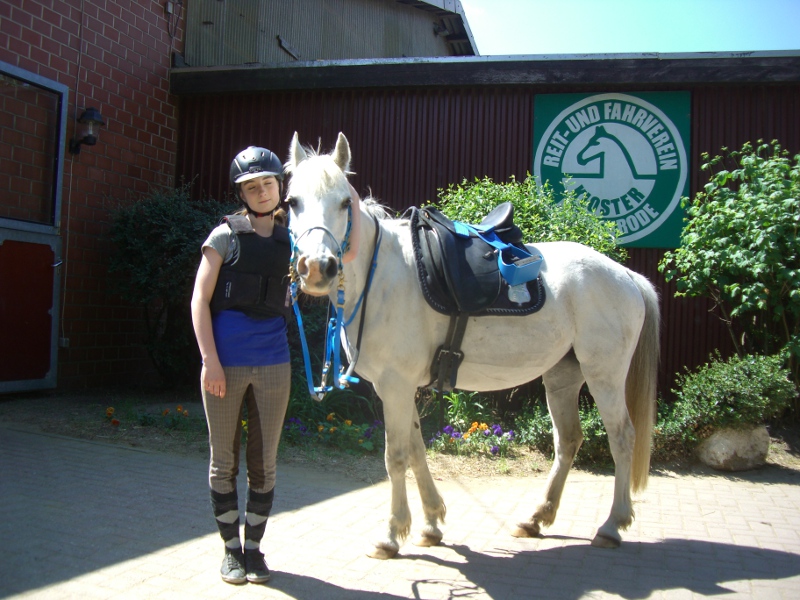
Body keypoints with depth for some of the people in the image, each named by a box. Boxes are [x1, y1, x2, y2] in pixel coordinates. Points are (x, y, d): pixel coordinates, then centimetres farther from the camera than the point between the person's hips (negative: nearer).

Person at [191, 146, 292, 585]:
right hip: (226, 363, -2)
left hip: (272, 363, 3)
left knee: (264, 462, 9)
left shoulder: (289, 239, 9)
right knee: (224, 460, 9)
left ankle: (254, 547, 26)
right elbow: (200, 300, -4)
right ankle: (231, 548, 25)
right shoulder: (226, 235, 0)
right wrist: (210, 361, -12)